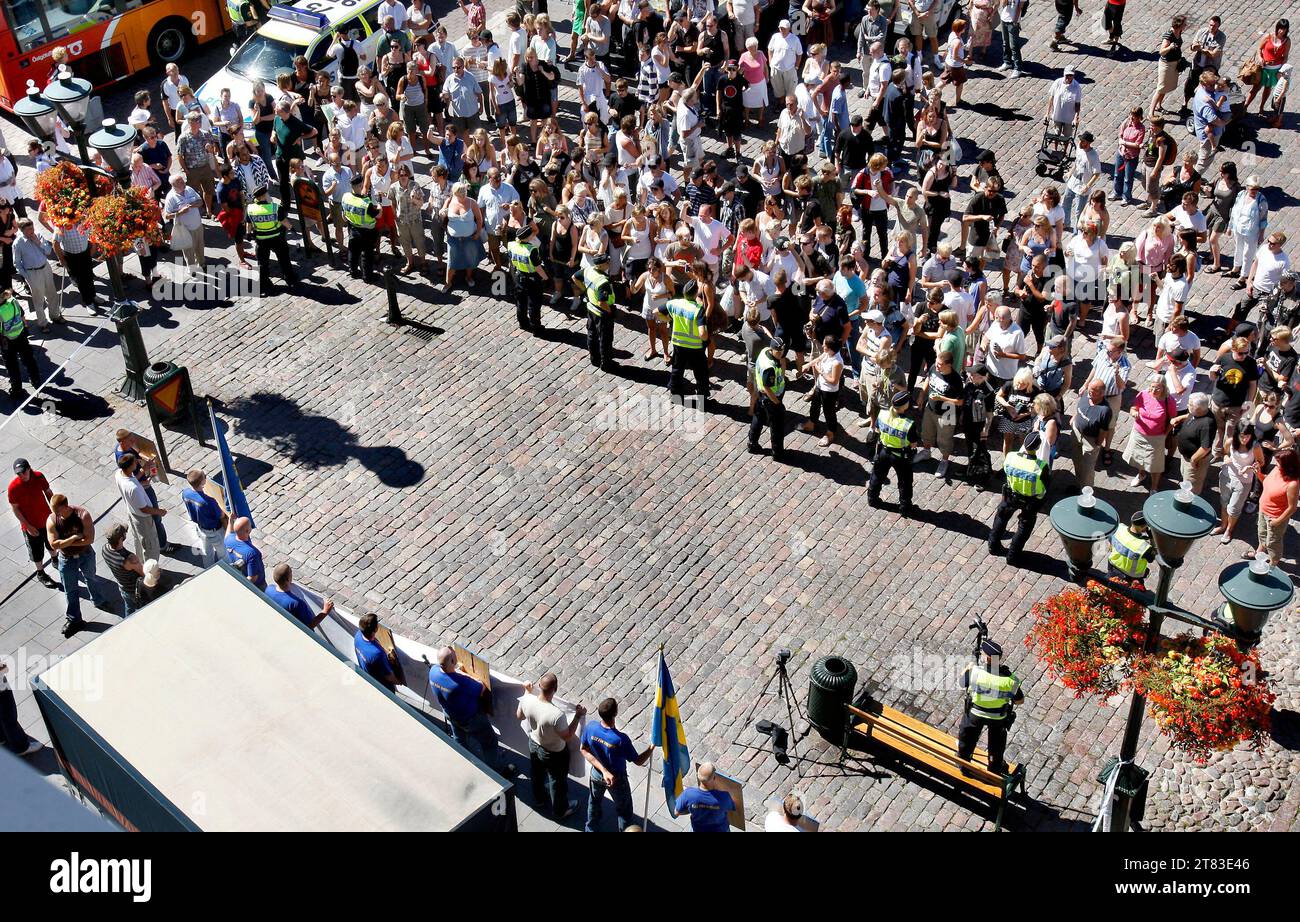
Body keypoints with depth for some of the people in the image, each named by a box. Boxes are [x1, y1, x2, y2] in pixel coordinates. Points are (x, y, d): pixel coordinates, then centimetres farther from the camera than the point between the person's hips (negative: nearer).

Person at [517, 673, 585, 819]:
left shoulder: (527, 700, -27)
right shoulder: (557, 715, -42)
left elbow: (519, 716, -4)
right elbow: (567, 737, -25)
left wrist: (527, 692, 1)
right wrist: (578, 715, -22)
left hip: (533, 744, 5)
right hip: (554, 753, -5)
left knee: (537, 774, 34)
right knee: (558, 781, 24)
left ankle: (539, 797, 61)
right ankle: (560, 810, 48)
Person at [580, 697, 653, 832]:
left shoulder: (591, 727, -27)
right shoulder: (621, 739, -39)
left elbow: (584, 750, -13)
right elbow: (638, 761, -25)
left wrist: (602, 769, -17)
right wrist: (652, 747, -14)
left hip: (596, 774, 5)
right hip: (617, 779, -5)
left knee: (595, 801, 34)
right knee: (624, 811, 23)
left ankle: (590, 829, 56)